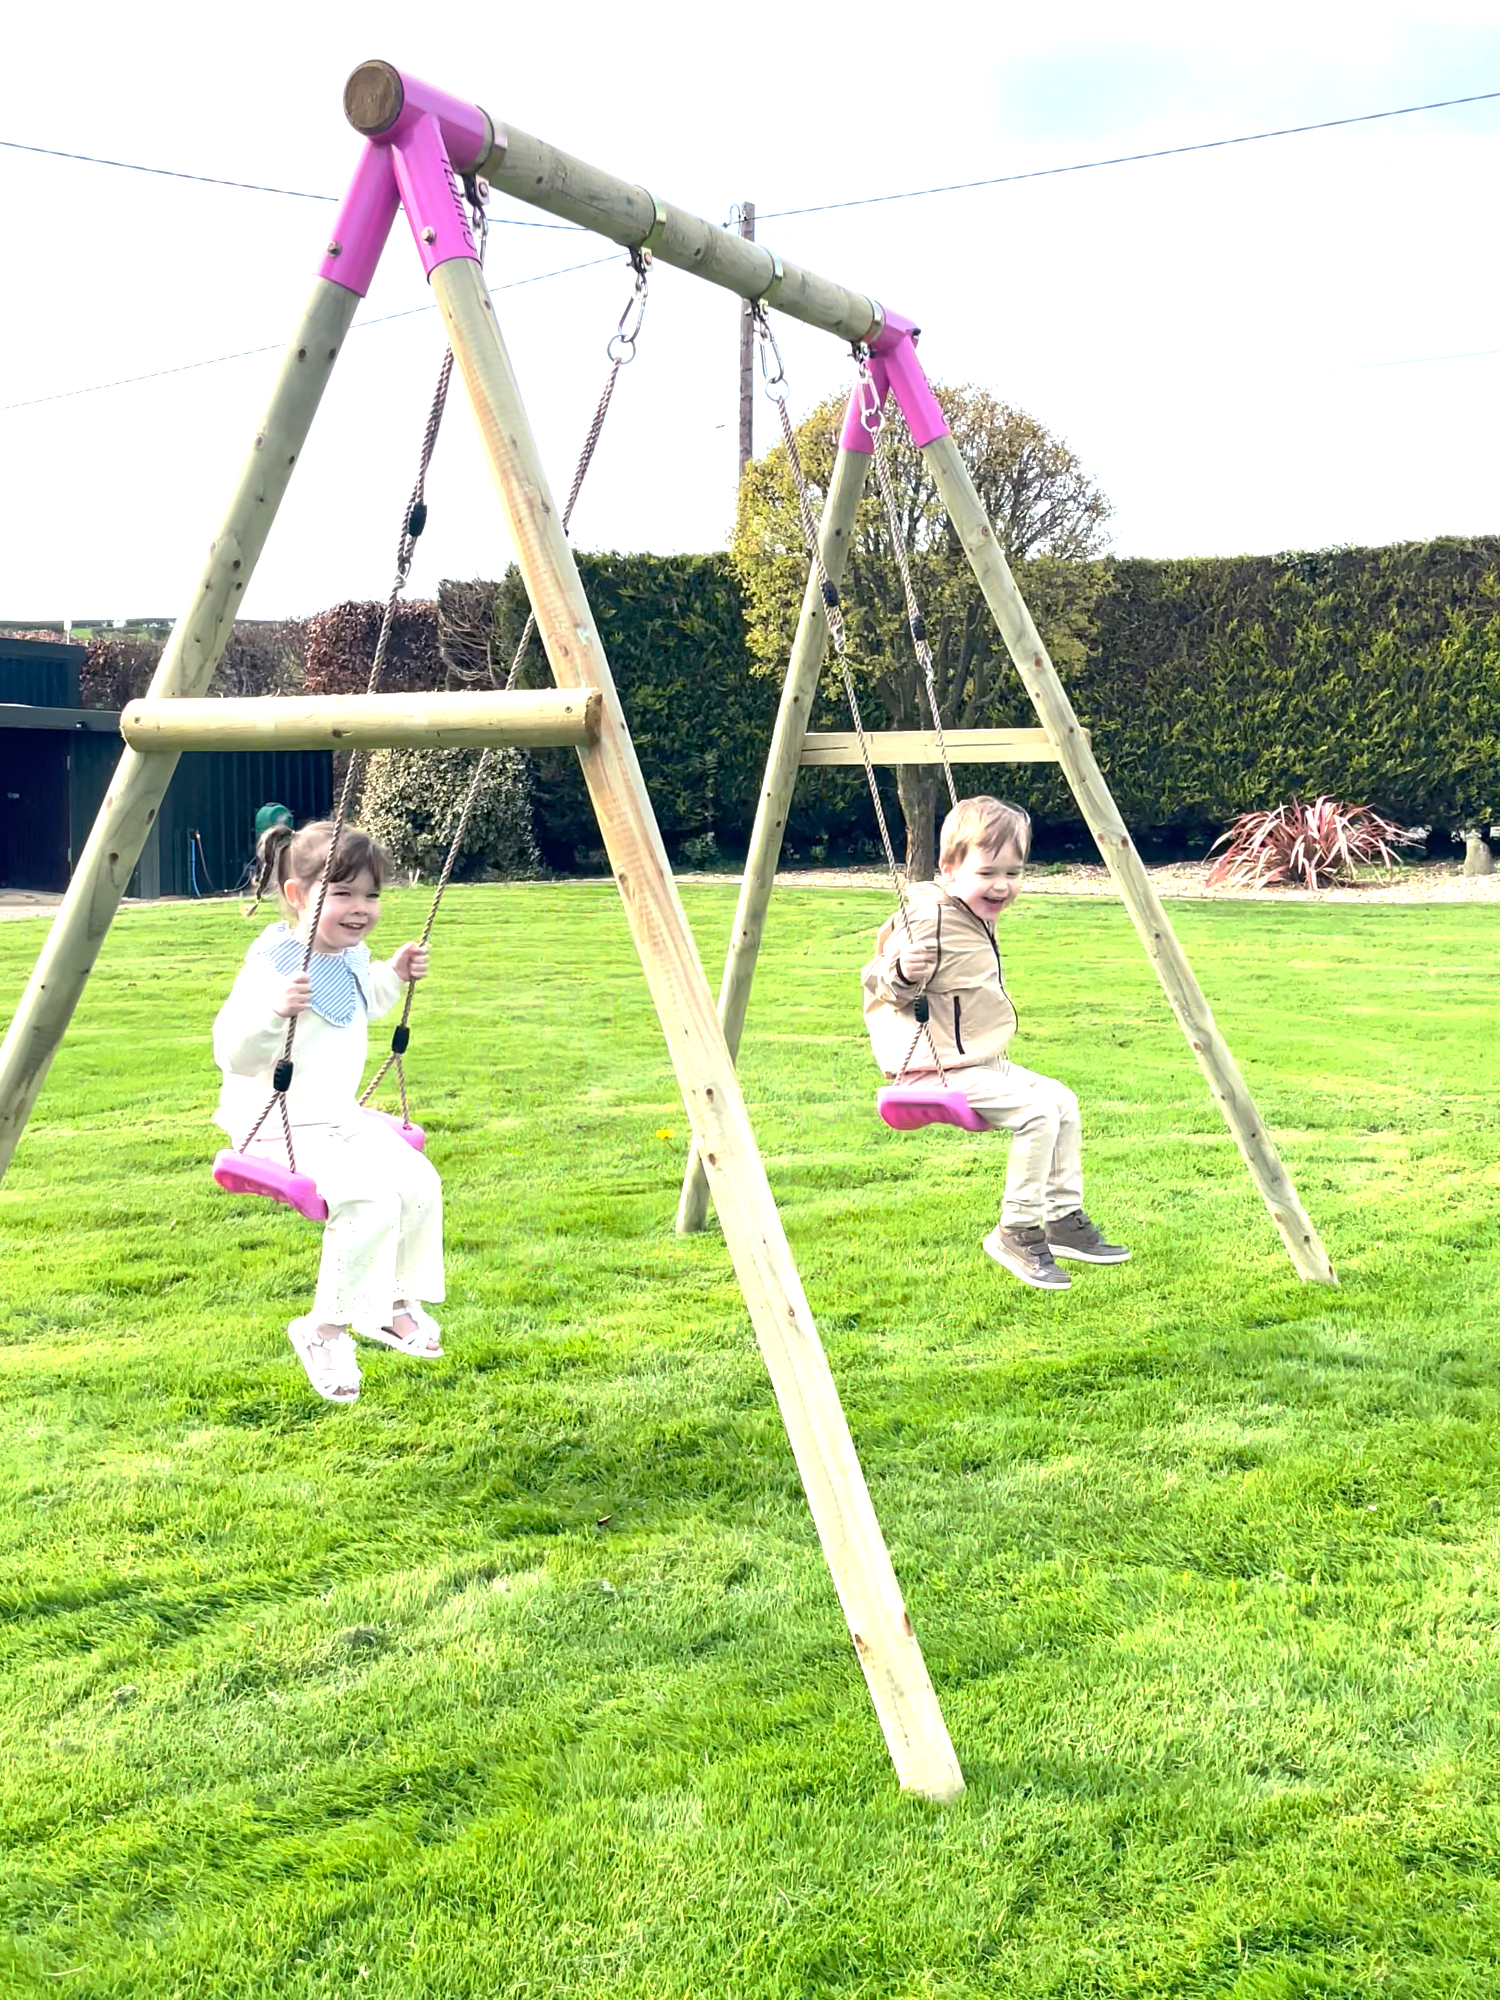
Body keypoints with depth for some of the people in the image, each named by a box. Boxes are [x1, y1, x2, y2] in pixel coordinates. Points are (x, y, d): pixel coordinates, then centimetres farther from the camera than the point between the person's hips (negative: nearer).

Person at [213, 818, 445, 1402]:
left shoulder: (351, 957, 6)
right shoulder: (272, 965, -22)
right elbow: (233, 1053, -27)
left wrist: (393, 975, 13)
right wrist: (274, 1010, -42)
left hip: (342, 1119, 9)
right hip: (281, 1128, -9)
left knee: (418, 1184, 0)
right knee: (369, 1201, -24)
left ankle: (393, 1300, 22)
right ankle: (323, 1330, -6)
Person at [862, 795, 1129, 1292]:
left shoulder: (974, 917, 11)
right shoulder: (931, 919, -20)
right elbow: (879, 987, -22)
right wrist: (903, 973, -39)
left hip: (982, 1063, 11)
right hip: (945, 1072, -11)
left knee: (1062, 1101, 11)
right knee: (1037, 1112, -22)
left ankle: (1063, 1219, 21)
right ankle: (1016, 1234, -9)